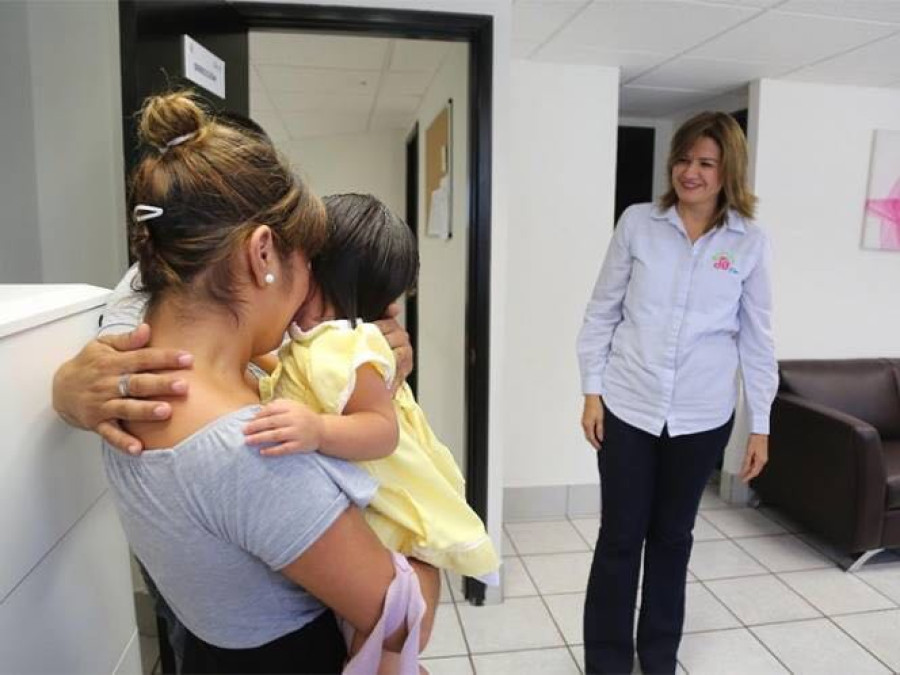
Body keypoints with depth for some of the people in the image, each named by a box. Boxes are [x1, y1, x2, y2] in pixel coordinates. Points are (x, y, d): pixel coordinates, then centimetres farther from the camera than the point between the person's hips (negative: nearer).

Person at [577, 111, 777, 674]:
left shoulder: (750, 242, -1)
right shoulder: (638, 223, -2)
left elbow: (757, 338, 3)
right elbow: (602, 310, 1)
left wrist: (760, 424, 4)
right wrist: (592, 389, -3)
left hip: (702, 416, 1)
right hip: (628, 406, -1)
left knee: (672, 536, 16)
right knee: (620, 537, 7)